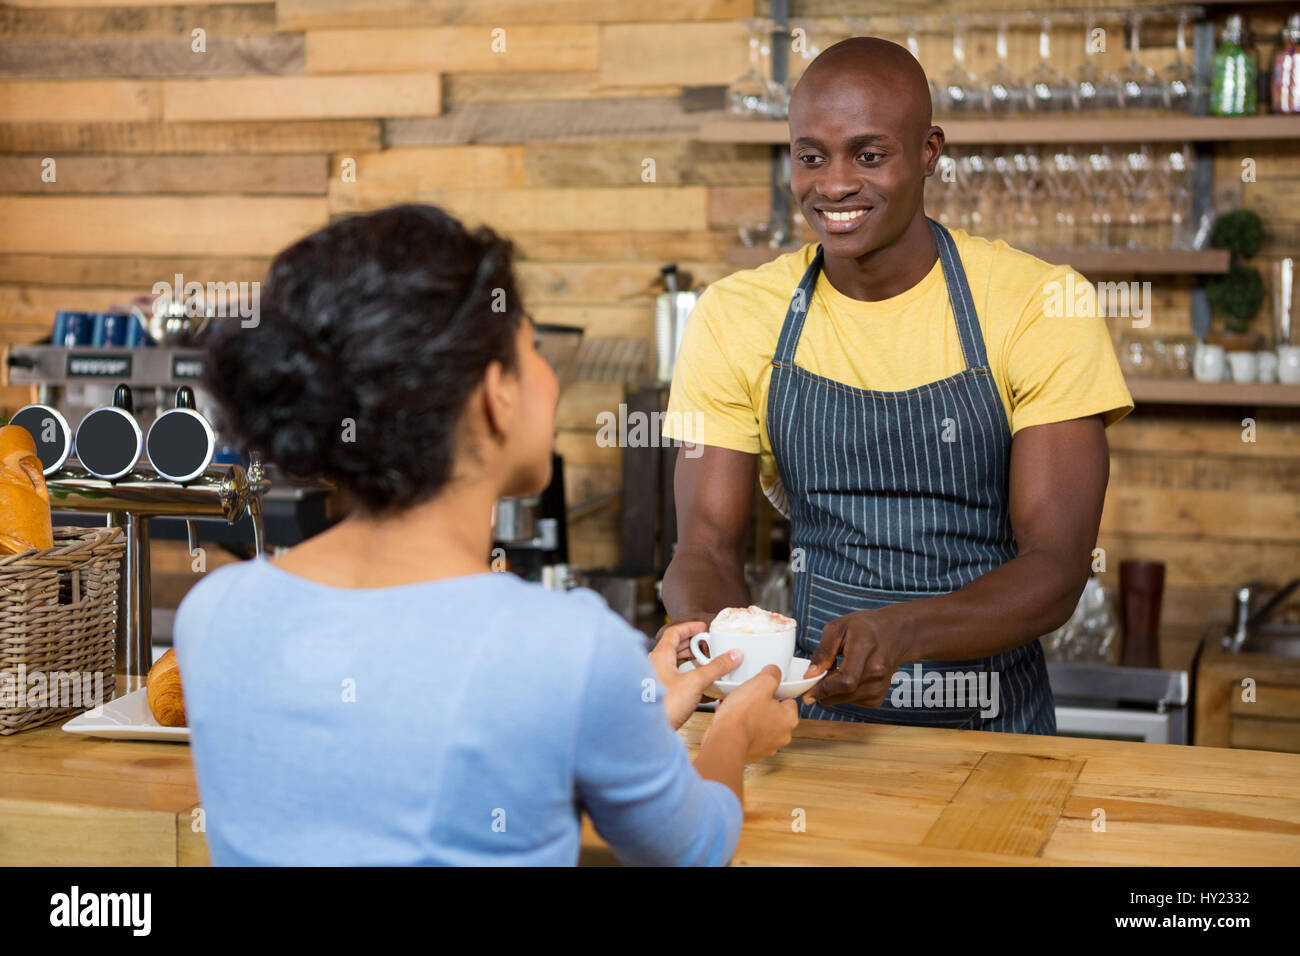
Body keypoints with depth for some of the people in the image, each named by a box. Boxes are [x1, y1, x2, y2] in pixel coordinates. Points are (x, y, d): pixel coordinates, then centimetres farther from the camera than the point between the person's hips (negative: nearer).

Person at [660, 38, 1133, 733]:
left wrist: (902, 631, -29)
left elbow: (1057, 568, -11)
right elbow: (706, 547, 0)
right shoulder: (733, 317, 1)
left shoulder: (1043, 306, -6)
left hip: (992, 733, -1)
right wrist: (703, 625, -24)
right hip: (809, 718, 1)